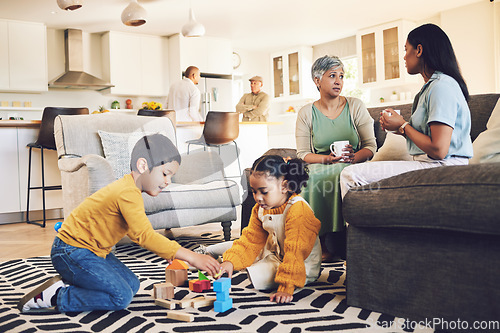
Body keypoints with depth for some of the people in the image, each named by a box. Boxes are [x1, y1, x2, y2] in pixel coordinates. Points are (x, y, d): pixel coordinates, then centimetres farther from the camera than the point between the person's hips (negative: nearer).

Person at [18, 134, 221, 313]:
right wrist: (191, 257, -32)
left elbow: (135, 233, 17)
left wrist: (173, 254, 8)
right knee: (121, 297, -15)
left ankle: (68, 283, 12)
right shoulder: (128, 193, -25)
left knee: (132, 285, 12)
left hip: (92, 250, 11)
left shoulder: (128, 187, 8)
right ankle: (55, 297, -7)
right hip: (71, 252, -11)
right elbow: (145, 236, -32)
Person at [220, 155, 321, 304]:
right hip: (275, 254, 8)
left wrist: (286, 288, -38)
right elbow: (250, 241, -4)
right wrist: (230, 261, -22)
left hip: (303, 265, -8)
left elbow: (295, 252, -33)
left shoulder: (298, 210, -29)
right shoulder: (260, 209, -3)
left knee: (259, 277, -27)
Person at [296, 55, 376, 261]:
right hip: (320, 166, 1)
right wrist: (328, 159, -17)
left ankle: (332, 245, -27)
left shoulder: (355, 106, 5)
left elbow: (371, 146, 2)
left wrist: (353, 157, -19)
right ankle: (323, 244, -25)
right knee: (310, 178, -33)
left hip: (353, 166, -1)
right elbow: (303, 153, 1)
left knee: (339, 176, -35)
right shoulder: (306, 113, 6)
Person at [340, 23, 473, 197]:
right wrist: (400, 126, 7)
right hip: (427, 164, 11)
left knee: (351, 175, -17)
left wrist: (402, 126, -7)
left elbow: (439, 150, -21)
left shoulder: (442, 86, -13)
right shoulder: (431, 85, 21)